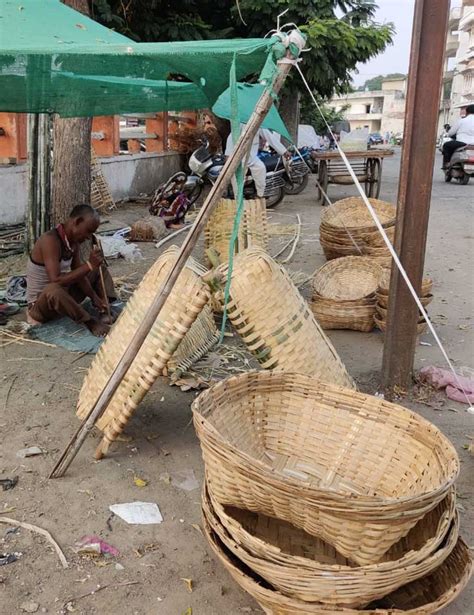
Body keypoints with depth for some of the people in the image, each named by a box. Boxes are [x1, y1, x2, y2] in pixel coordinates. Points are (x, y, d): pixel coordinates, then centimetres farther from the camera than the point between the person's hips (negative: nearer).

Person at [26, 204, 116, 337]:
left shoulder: (74, 240, -1)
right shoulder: (50, 240, -27)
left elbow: (78, 274, 2)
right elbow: (56, 281, -35)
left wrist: (95, 297, -11)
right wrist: (89, 265, -33)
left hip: (64, 293, 9)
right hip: (40, 303, -9)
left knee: (100, 269, 10)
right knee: (54, 290, -43)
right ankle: (90, 322, -21)